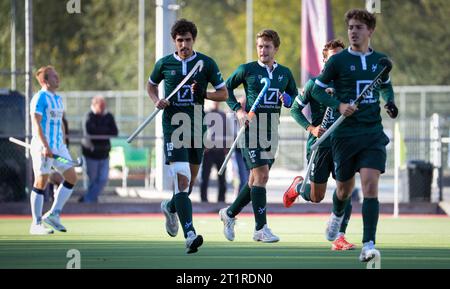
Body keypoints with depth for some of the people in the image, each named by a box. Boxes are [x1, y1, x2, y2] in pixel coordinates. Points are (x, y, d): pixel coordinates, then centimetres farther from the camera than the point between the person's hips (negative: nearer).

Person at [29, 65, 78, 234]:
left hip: (58, 146, 8)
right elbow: (36, 123, -18)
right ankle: (36, 225, 3)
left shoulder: (58, 99, 15)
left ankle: (53, 214, 9)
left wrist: (63, 144, 19)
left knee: (71, 177, 2)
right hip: (43, 147, -8)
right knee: (41, 183, -3)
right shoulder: (40, 98, -11)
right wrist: (45, 146, -25)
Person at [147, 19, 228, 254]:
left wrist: (204, 94, -15)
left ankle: (171, 207, 48)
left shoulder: (206, 63, 1)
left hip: (197, 127, 3)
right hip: (173, 126, -3)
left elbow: (223, 94, 4)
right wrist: (156, 101, 0)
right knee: (181, 179, -18)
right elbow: (151, 85, 21)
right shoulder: (164, 64, 2)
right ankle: (190, 234, -25)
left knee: (190, 180, 14)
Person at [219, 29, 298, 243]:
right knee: (261, 175, -14)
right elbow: (227, 87, 8)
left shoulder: (285, 73, 10)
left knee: (256, 179, 10)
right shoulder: (247, 70, -2)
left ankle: (229, 213, 30)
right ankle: (261, 229, -11)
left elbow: (295, 98, 19)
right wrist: (238, 110, -5)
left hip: (272, 129, 5)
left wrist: (288, 99, -4)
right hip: (251, 127, -5)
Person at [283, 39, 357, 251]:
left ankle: (339, 237, -9)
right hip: (319, 144, -2)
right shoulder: (315, 84, -3)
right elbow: (295, 109, 1)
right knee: (316, 197, 6)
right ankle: (298, 186, 41)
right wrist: (311, 128, -13)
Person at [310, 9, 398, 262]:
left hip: (373, 133, 1)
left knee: (370, 184, -14)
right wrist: (339, 105, -14)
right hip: (345, 134, -1)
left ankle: (369, 245, -18)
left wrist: (390, 102, 5)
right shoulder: (338, 61, -4)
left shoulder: (380, 60, 7)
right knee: (345, 187, 11)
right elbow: (317, 89, 2)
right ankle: (337, 215, 48)